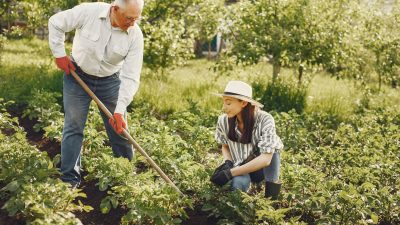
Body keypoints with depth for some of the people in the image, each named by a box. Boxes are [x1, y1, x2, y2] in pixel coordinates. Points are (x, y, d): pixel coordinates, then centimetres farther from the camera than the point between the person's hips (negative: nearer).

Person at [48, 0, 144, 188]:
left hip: (110, 81, 1)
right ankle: (69, 180, 11)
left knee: (120, 128, 5)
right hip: (77, 75, -1)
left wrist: (120, 110, -28)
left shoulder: (135, 35, -21)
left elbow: (131, 77, -21)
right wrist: (59, 54, -8)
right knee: (74, 127, 2)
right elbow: (56, 23, -8)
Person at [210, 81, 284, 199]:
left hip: (262, 167, -1)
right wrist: (228, 163, -15)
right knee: (236, 185, -35)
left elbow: (266, 159, -30)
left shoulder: (264, 120, -23)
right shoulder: (223, 120, -12)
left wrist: (230, 173, -33)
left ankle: (272, 194, -15)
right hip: (241, 167, 1)